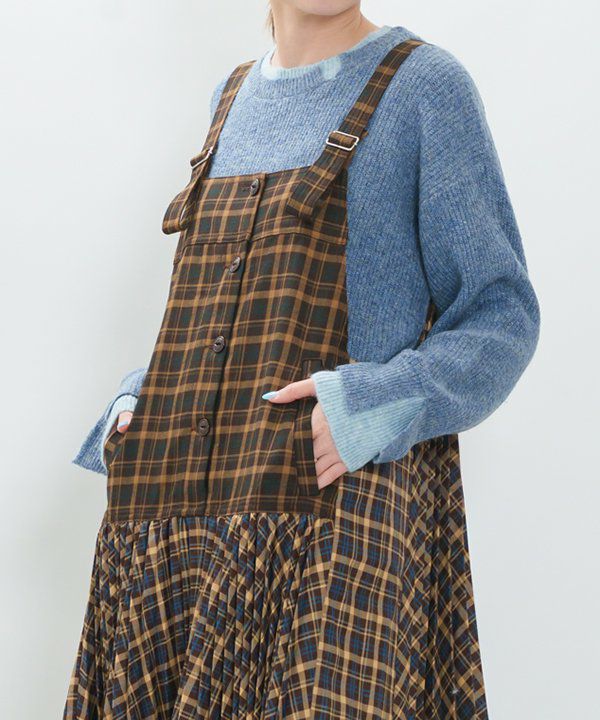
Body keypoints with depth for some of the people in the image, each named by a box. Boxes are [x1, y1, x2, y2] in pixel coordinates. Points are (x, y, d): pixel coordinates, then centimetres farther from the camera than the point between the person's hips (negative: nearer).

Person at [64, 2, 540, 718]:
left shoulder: (425, 86, 0)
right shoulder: (233, 96, 17)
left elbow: (502, 317, -3)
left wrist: (379, 406, -19)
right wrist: (135, 404, 8)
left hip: (335, 502, -5)